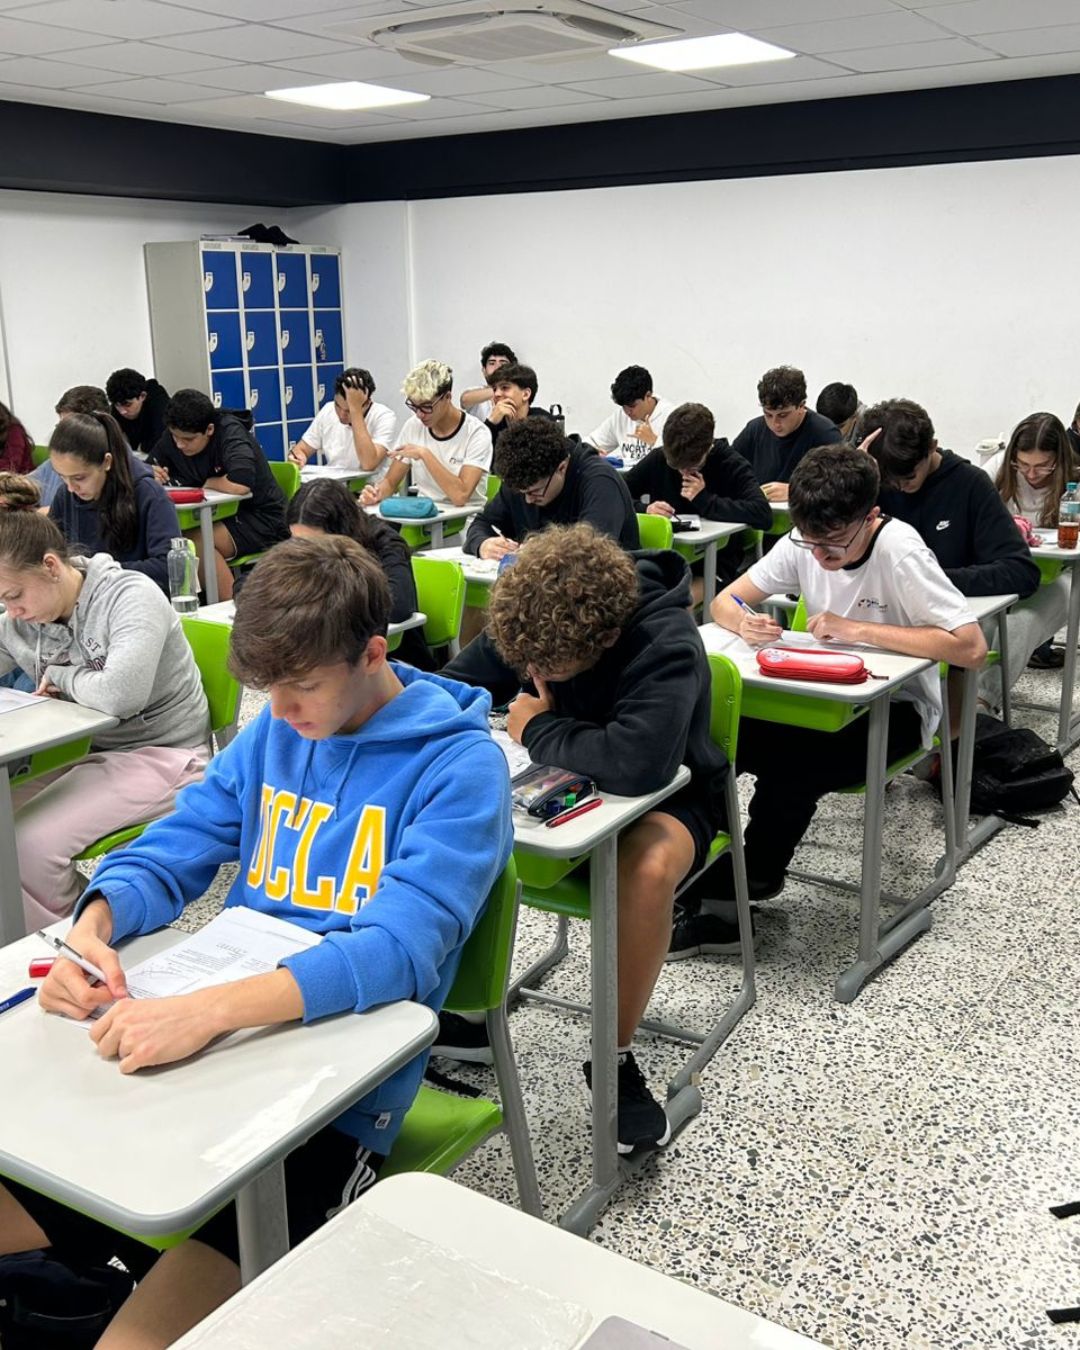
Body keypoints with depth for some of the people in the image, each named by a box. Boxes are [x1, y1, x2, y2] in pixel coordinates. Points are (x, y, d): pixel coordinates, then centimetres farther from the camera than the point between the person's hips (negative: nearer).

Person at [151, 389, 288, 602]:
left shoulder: (230, 431, -18)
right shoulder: (172, 438, 1)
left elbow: (241, 484, -35)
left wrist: (209, 483, -14)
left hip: (261, 519, -7)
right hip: (223, 516, 7)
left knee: (196, 542, -29)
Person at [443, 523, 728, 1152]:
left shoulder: (668, 647, -32)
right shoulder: (535, 622, -13)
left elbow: (639, 763, -47)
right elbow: (457, 686, 0)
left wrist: (537, 730, -31)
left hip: (664, 799, -5)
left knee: (648, 866, -39)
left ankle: (616, 1057, -16)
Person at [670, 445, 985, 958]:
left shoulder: (899, 553, -23)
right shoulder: (804, 543, -6)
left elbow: (971, 647, -29)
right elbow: (725, 601, 2)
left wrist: (858, 629, -27)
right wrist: (745, 622, -24)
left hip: (896, 708, -5)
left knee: (790, 768, -31)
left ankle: (743, 892, -7)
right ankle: (709, 884, -8)